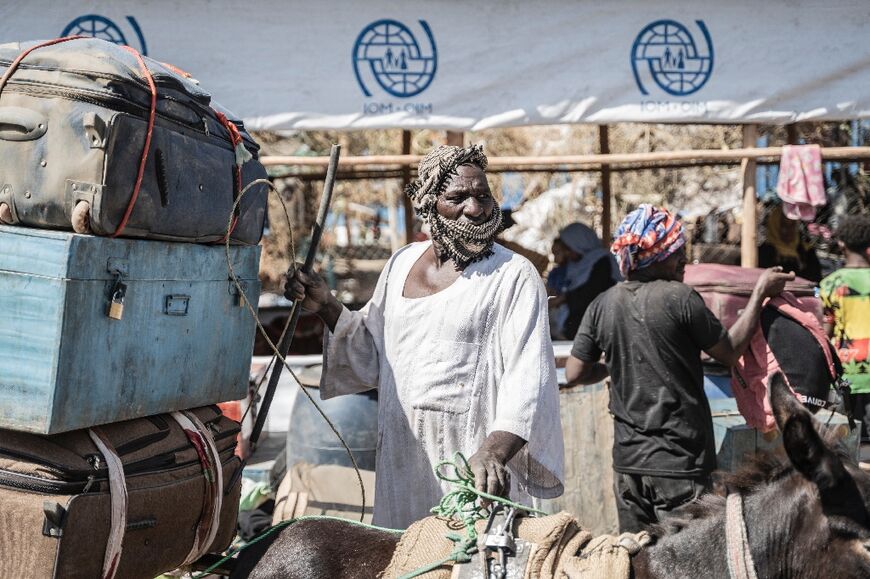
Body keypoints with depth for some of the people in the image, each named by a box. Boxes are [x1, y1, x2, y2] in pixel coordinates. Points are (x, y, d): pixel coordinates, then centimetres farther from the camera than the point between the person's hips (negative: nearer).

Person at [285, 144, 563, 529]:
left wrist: (492, 451, -31)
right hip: (402, 460, 5)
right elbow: (371, 352, 22)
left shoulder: (514, 276, -7)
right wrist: (325, 307, 7)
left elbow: (527, 378, -17)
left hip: (472, 458, -5)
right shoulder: (402, 263, 11)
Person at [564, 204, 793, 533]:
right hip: (680, 460, -5)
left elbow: (575, 374, 4)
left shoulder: (602, 306, 0)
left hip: (628, 459, 5)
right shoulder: (679, 298, -13)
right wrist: (760, 294, 7)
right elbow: (729, 352, -2)